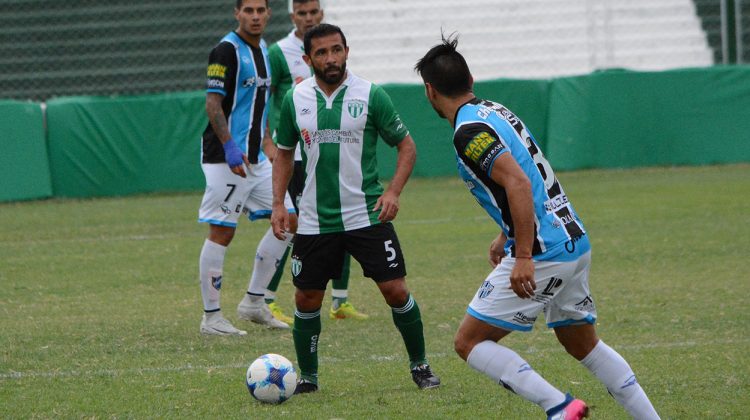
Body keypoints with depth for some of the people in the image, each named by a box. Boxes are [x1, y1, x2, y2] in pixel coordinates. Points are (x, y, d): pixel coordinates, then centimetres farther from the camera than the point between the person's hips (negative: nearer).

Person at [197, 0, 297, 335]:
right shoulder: (227, 50, -12)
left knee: (289, 219, 6)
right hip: (226, 157, -9)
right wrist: (230, 148, -25)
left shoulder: (262, 50, 14)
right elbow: (213, 103, -18)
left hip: (255, 159, 9)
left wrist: (267, 145, 21)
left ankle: (254, 302, 13)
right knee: (222, 232, -5)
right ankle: (211, 317, 1)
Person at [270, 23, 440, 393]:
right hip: (315, 220, 2)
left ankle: (419, 365, 12)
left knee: (395, 290, -7)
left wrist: (393, 191, -12)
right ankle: (307, 377, 20)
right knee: (306, 299, 3)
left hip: (366, 215, -2)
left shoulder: (371, 95, -5)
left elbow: (406, 145, 1)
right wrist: (278, 204, 6)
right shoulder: (295, 99, 2)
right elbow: (284, 153, 15)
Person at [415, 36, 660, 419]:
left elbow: (518, 183, -26)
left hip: (543, 253, -9)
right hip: (575, 242, 9)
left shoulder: (468, 132, -13)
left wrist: (524, 256, -27)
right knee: (583, 344, 23)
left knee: (469, 342, -3)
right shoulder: (495, 111, 16)